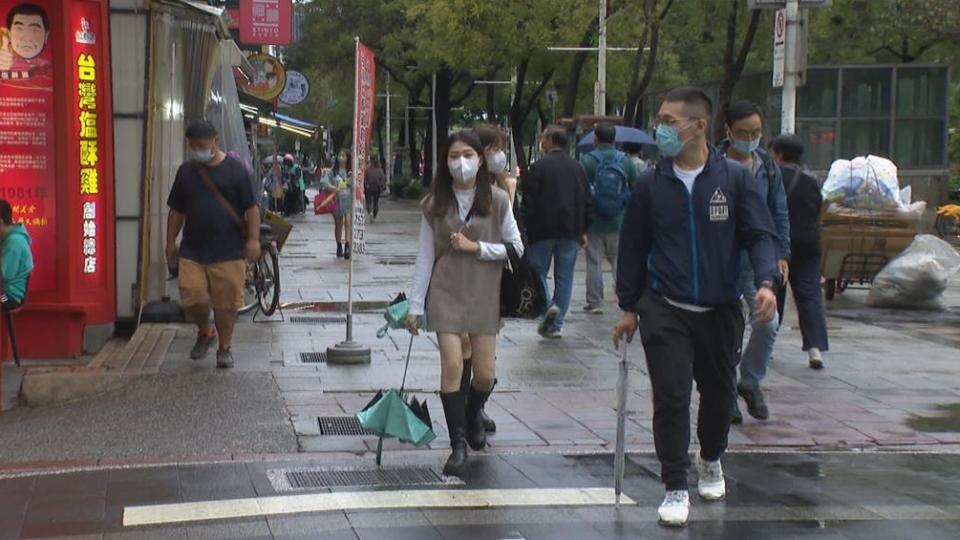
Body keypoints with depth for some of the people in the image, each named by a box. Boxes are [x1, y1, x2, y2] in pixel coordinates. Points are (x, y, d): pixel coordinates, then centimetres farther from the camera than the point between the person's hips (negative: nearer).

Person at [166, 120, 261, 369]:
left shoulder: (235, 170, -2)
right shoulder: (186, 171, 10)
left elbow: (252, 208, -2)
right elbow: (177, 210, 16)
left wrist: (253, 239, -11)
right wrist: (171, 242, 13)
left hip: (228, 252, -3)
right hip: (192, 251, 3)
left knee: (226, 302, 0)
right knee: (191, 298, -3)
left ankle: (225, 348, 16)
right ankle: (204, 332, 24)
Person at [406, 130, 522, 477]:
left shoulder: (497, 201, -1)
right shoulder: (435, 204, 1)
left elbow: (516, 247, 2)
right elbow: (425, 257, 4)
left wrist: (475, 247, -12)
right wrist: (415, 305, 2)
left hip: (484, 293, 0)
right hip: (446, 292, 0)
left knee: (485, 372, 3)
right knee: (452, 365, -11)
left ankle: (473, 414, 38)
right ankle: (458, 445, 1)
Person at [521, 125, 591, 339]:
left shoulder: (538, 167, -9)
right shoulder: (577, 168, 9)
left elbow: (529, 201, -12)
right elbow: (586, 201, 11)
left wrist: (526, 227, -6)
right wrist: (583, 231, 17)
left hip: (543, 230, -4)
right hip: (570, 231, 4)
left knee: (538, 271, 9)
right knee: (564, 277, 8)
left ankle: (548, 305, -16)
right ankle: (555, 325, 9)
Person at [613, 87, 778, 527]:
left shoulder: (735, 178, -4)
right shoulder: (651, 184, -1)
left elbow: (760, 235, -3)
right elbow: (633, 245, 7)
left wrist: (766, 282, -21)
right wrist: (629, 308, 8)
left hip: (720, 309, 1)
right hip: (664, 311, -1)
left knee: (719, 392, 15)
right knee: (670, 397, -8)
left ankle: (711, 461, 43)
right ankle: (675, 488, 3)